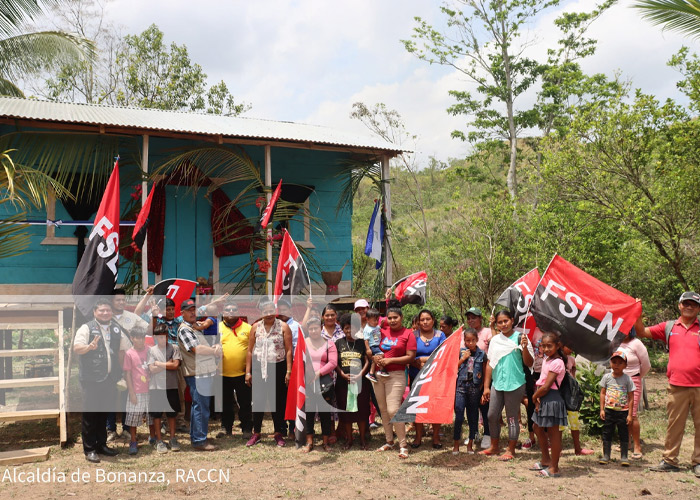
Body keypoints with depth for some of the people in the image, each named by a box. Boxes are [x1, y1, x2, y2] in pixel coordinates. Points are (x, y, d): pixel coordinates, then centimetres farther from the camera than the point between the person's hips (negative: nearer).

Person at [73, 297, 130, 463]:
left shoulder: (116, 329, 13)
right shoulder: (87, 328, -4)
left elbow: (125, 348, 25)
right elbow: (76, 348, -16)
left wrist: (118, 365, 17)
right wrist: (89, 347, -34)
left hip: (109, 379, 5)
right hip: (91, 379, -5)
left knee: (104, 412, 14)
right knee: (89, 414, -2)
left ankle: (101, 445, 26)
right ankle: (89, 449, 5)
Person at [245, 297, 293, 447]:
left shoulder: (283, 327, -1)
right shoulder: (256, 327, 5)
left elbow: (288, 350, -4)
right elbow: (250, 351, 6)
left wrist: (288, 371, -10)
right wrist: (248, 372, 3)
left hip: (278, 368, -2)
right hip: (259, 368, 2)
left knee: (278, 401, 5)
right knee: (258, 401, 5)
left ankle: (278, 434, 17)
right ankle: (256, 434, 17)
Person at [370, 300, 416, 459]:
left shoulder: (408, 334, -4)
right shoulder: (382, 331, 8)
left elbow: (410, 357, -8)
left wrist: (390, 360, -13)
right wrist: (373, 356, -2)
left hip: (396, 375, -5)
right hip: (378, 374, 5)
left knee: (393, 410, -12)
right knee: (383, 409, 11)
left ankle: (403, 445, -2)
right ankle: (389, 441, 23)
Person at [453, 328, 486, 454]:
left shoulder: (482, 354, 3)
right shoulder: (460, 352, 3)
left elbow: (484, 374, 7)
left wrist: (482, 388, 1)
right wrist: (463, 359, -9)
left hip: (475, 388, 1)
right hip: (461, 387, -1)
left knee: (473, 416, 8)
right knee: (459, 416, -6)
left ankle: (470, 444, 18)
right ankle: (456, 445, 2)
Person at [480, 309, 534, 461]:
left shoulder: (519, 338, -5)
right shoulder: (495, 340, 8)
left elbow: (529, 364, -7)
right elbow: (490, 363, 10)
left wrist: (524, 347, -24)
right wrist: (486, 387, 9)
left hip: (515, 385, -5)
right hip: (497, 384, 5)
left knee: (512, 417, 4)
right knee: (492, 416, 9)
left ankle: (511, 450, 16)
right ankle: (494, 447, 26)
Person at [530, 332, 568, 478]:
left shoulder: (556, 363, -18)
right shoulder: (546, 360, 12)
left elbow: (546, 386, -21)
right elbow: (540, 382, 10)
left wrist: (534, 396, -7)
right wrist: (537, 397, -4)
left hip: (552, 399, -10)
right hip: (543, 399, 10)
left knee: (553, 433, -2)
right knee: (538, 428, 20)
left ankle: (554, 468, 7)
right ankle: (546, 460, 35)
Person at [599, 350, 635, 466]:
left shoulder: (627, 379, -4)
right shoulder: (607, 377, 2)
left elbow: (631, 398, -2)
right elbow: (602, 393, 6)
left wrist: (630, 414, -6)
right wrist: (602, 409, 0)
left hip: (623, 412, -2)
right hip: (609, 410, 2)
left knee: (623, 434, 5)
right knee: (607, 433, 7)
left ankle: (624, 457, 14)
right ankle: (606, 456, 17)